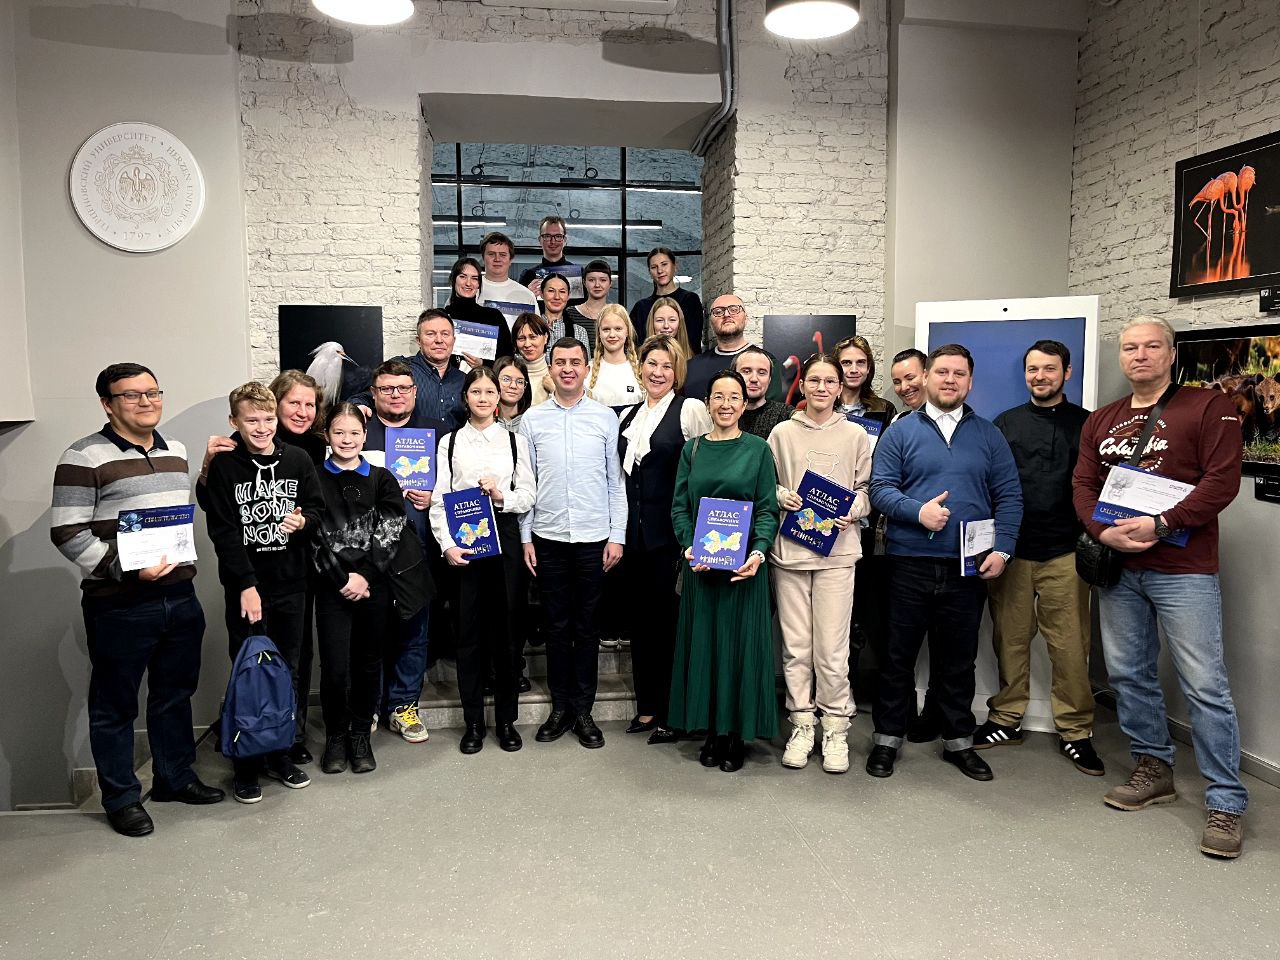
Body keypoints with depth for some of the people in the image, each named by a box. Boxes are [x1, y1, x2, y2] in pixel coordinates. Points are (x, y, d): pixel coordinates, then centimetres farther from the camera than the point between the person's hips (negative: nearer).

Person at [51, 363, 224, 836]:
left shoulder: (176, 452, 11)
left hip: (180, 597, 6)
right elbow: (67, 533, -14)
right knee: (116, 704, 8)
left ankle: (175, 777, 34)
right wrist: (125, 569, -22)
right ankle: (121, 797, 23)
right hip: (118, 605, -6)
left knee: (175, 694, 17)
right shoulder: (84, 457, -10)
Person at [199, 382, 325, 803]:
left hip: (291, 582, 3)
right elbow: (223, 531, -9)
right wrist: (246, 585, -15)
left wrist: (303, 521, -13)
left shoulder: (297, 459, 2)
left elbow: (318, 507, 10)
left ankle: (280, 754, 25)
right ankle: (247, 766, 15)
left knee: (287, 672, 11)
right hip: (245, 585, -3)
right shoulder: (224, 466, -6)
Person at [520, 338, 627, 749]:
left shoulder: (605, 417, 2)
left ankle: (583, 710, 19)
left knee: (586, 626, 8)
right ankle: (560, 707, 22)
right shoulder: (532, 419, 4)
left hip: (593, 537, 0)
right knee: (557, 625, 9)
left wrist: (617, 535, -1)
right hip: (548, 537, 1)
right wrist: (525, 537, 2)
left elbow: (616, 481, 3)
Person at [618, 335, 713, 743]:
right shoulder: (627, 416, 14)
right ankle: (646, 707, 24)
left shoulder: (690, 410, -4)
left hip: (669, 533, -6)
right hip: (634, 533, 6)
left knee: (667, 616, 0)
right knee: (640, 617, 11)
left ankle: (670, 713, 12)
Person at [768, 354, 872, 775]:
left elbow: (866, 489, 10)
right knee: (795, 646, 6)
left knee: (832, 648, -3)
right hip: (789, 548, 1)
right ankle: (802, 725, 19)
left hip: (837, 550, -1)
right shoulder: (782, 433, 8)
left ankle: (836, 729, 12)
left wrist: (852, 511, -9)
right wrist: (781, 496, -8)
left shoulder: (855, 435, 7)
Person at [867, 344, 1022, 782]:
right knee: (899, 656, 7)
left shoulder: (988, 435, 10)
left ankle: (958, 741, 27)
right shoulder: (900, 432, 4)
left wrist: (1001, 549, -6)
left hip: (968, 567, 2)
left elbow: (1009, 497, 6)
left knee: (958, 660, 13)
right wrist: (918, 511, -20)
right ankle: (888, 738, 20)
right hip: (909, 563, -2)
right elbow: (880, 487, -3)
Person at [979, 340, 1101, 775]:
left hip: (1064, 555, -1)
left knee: (1070, 646, 0)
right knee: (1010, 639, 8)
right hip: (1010, 551, 2)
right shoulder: (1005, 423, 11)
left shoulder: (1086, 424, 8)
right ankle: (1006, 719, 21)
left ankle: (1075, 732, 13)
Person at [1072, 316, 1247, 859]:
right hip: (1117, 568, 6)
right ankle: (1153, 770, 29)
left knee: (1204, 685, -4)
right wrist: (1105, 532, -10)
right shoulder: (1101, 421, 14)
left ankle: (1226, 803, 7)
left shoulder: (1208, 407, -2)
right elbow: (1083, 485, 9)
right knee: (1128, 674, 12)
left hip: (1183, 569, -5)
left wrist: (1159, 524, -20)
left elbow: (1222, 480, -11)